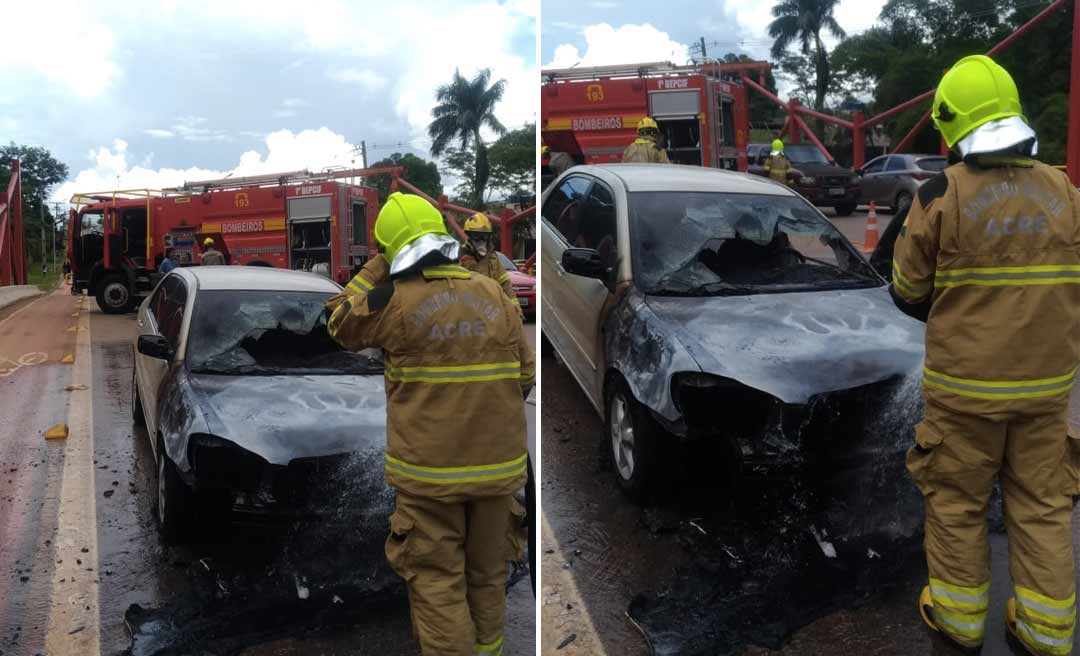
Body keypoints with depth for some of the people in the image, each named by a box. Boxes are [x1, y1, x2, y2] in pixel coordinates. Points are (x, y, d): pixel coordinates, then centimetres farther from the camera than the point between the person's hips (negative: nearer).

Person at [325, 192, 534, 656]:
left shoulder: (396, 301, -11)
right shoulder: (495, 295, 0)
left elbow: (339, 322, 8)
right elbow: (524, 375, 6)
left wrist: (375, 268, 9)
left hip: (428, 469, -4)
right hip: (499, 463, 4)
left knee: (436, 580, 8)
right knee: (488, 573, 21)